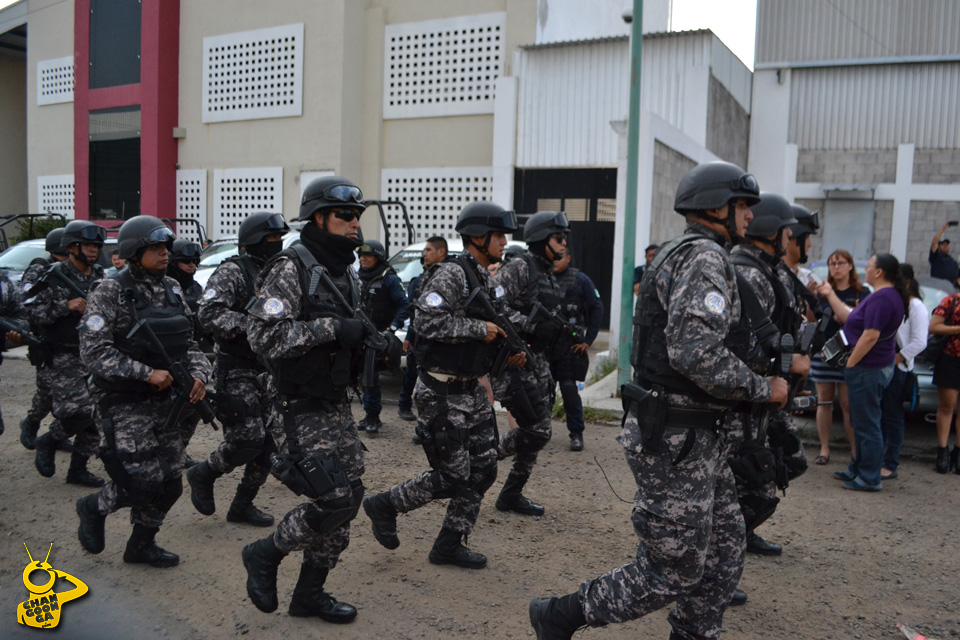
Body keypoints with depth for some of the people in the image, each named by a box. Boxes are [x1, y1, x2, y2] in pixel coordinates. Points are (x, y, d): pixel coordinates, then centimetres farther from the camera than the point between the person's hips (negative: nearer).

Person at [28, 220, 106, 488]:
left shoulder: (101, 277, 10)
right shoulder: (55, 277, -7)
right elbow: (32, 312, -11)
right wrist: (65, 306, -20)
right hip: (66, 358, -6)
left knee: (98, 415, 4)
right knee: (78, 412, -15)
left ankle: (78, 468, 19)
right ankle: (47, 442, 17)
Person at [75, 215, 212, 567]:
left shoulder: (171, 289, 9)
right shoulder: (110, 293, -11)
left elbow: (189, 342, 14)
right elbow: (94, 351, -17)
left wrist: (198, 373, -5)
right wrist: (147, 374, -21)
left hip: (164, 402, 7)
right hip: (125, 405, -6)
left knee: (170, 483, 9)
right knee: (143, 482, -11)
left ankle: (141, 545, 31)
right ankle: (94, 508, 21)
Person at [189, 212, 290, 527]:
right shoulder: (232, 272, -10)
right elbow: (209, 313, -22)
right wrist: (251, 325, -29)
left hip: (267, 371, 8)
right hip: (237, 372, -8)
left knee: (269, 441, 7)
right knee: (248, 439, -13)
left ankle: (242, 505, 20)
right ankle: (202, 475, 15)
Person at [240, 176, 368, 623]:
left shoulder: (346, 273, 13)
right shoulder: (290, 268, -14)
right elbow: (263, 335, -23)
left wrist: (373, 342, 4)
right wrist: (331, 329, -25)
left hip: (339, 404, 9)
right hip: (305, 407, -9)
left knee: (349, 497, 10)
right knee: (335, 501, -12)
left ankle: (309, 594, 26)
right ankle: (264, 555, 15)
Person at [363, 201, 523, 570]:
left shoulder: (488, 282, 14)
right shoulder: (451, 274, -15)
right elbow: (427, 321, -26)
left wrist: (507, 352, 7)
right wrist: (480, 329, -21)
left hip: (471, 390, 9)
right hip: (442, 392, -9)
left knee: (483, 471, 9)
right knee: (451, 477, -3)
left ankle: (449, 546, 21)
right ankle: (384, 506, 19)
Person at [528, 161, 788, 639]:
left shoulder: (685, 255, 18)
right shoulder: (705, 258, -16)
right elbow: (696, 352, -29)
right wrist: (762, 389, -15)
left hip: (698, 437, 11)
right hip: (676, 441, -11)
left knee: (724, 553, 16)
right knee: (673, 572, 1)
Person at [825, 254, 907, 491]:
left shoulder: (881, 298, -20)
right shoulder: (885, 295, 15)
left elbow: (870, 335, -26)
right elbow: (850, 319, 18)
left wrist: (850, 364, -18)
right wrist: (830, 295, 22)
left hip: (869, 369, -11)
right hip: (871, 367, 11)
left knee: (867, 424, -4)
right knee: (862, 421, 18)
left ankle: (869, 479, 4)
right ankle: (858, 470, 28)